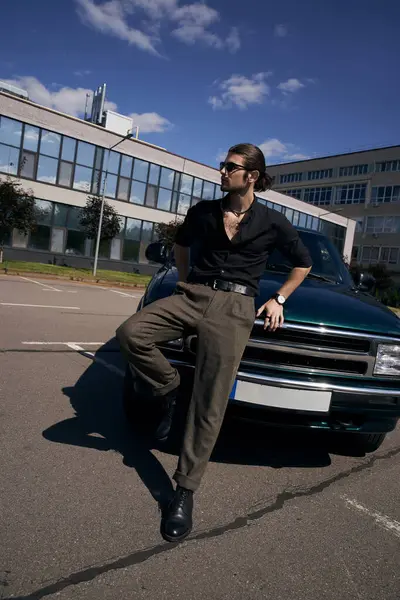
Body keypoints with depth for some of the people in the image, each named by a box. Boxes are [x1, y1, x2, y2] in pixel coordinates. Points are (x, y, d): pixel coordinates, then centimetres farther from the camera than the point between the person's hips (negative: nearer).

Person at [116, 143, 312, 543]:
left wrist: (279, 299, 11)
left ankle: (185, 491, 2)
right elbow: (181, 245, 29)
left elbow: (303, 263, 18)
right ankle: (168, 391, 3)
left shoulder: (272, 223, 5)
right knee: (130, 332, -23)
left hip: (234, 308, -3)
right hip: (192, 295, 3)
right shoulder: (204, 211, 11)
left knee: (209, 403, -10)